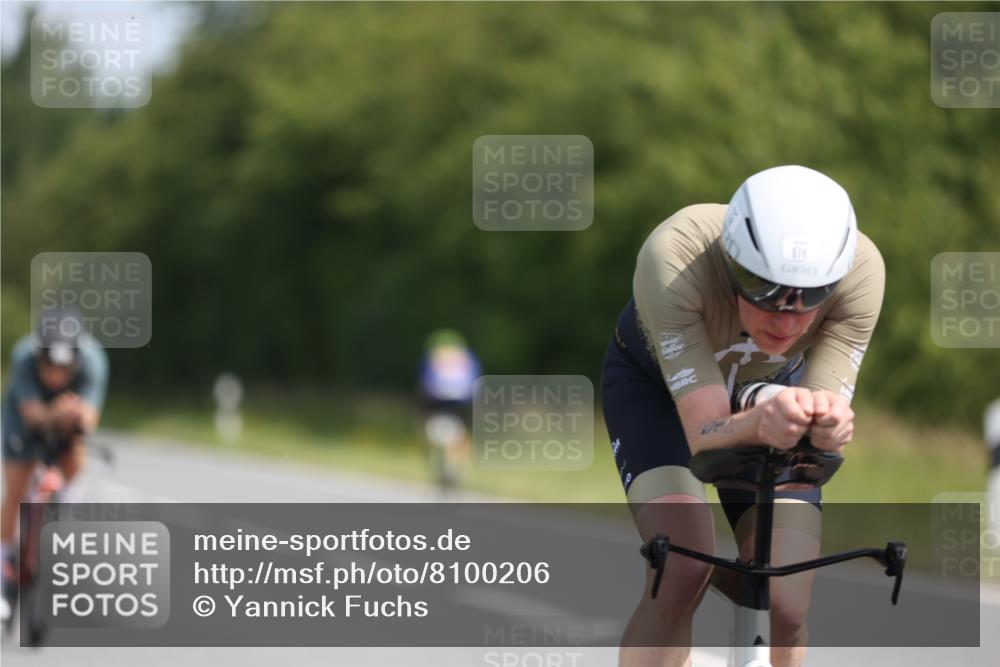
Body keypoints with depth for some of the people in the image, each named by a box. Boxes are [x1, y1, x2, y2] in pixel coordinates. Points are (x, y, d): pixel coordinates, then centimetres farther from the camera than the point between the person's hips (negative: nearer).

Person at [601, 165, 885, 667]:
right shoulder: (674, 257, -41)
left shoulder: (858, 269, -35)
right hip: (653, 382, -2)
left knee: (786, 607, -13)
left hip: (770, 386, 2)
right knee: (683, 570, -28)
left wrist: (829, 424, -60)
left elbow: (828, 411, -36)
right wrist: (760, 423, -65)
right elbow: (705, 434, -43)